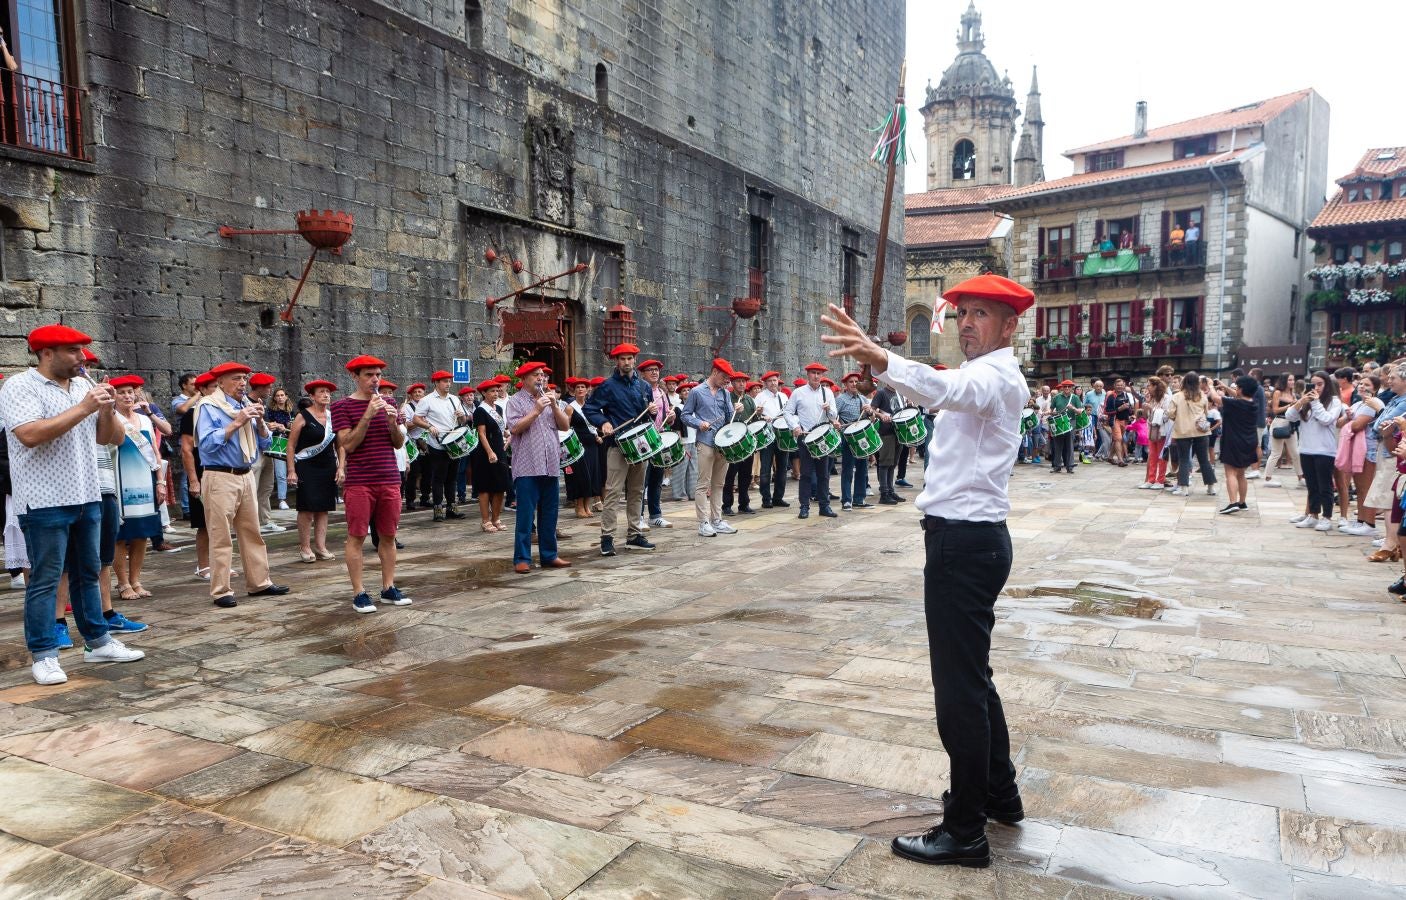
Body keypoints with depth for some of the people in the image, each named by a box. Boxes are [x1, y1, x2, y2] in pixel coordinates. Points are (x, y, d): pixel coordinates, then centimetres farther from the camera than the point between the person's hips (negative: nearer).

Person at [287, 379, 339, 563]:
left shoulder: (333, 416, 9)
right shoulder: (303, 416, -5)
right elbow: (291, 444, -5)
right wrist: (291, 470, -11)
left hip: (328, 468, 5)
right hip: (306, 467, -5)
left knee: (323, 508, 6)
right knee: (307, 508, -4)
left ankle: (320, 546, 12)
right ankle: (305, 547, 5)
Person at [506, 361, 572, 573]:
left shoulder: (551, 399, 16)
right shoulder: (515, 401, 1)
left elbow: (565, 426, 7)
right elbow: (514, 428, -12)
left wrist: (554, 406, -6)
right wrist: (536, 410, -15)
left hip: (551, 466, 5)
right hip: (527, 468, -5)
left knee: (549, 515, 9)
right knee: (525, 515, -4)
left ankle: (549, 555, 17)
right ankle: (522, 558, 2)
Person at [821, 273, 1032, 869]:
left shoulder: (996, 375, -15)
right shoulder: (982, 376, 20)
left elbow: (948, 389, -38)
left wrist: (881, 360, -54)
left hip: (965, 541, -11)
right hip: (966, 535, 11)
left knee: (960, 685, -6)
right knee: (972, 674, 20)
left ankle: (965, 831, 4)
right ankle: (999, 793, 35)